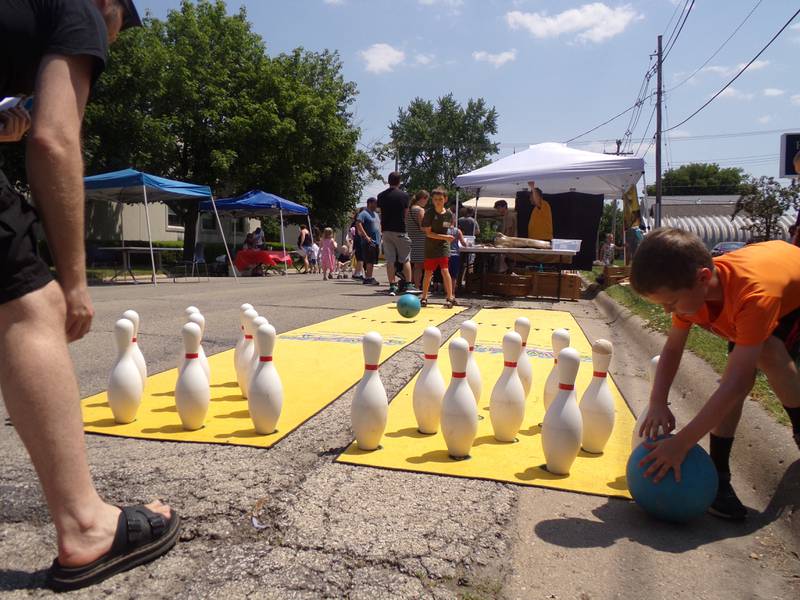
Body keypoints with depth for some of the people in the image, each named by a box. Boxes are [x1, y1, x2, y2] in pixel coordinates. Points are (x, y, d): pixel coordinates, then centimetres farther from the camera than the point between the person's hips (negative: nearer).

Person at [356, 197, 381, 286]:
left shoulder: (376, 214, 21)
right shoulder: (364, 213, -7)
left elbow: (379, 225, 32)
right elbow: (358, 224, -20)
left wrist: (379, 235, 17)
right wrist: (366, 236, -23)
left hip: (376, 242, 9)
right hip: (369, 242, -9)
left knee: (371, 261, 9)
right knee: (370, 261, -12)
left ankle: (367, 278, 14)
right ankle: (369, 278, -13)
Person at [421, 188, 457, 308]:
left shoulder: (449, 214, -3)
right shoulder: (429, 213, -10)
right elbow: (428, 233, -13)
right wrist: (444, 237, -19)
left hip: (443, 246, 0)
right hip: (430, 247, 0)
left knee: (445, 270, -12)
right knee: (428, 273, 7)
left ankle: (450, 297, -6)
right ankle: (424, 297, 22)